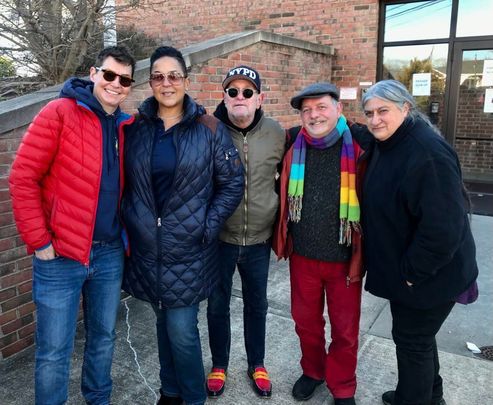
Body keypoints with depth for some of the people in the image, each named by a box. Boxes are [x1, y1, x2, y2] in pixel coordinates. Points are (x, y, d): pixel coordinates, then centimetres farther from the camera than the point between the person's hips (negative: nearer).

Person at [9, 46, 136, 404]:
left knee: (104, 338, 19)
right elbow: (23, 178, -11)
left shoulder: (125, 127, 8)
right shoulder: (59, 113, -8)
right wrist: (39, 241, -13)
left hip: (110, 254, 5)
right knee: (54, 352, 5)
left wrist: (126, 234, 8)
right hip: (61, 255, -5)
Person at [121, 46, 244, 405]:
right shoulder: (136, 128, 3)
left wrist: (208, 226, -10)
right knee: (164, 324, 18)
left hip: (188, 248, -3)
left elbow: (233, 182, -3)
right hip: (147, 247, 3)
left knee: (182, 331, 0)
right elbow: (126, 182, 11)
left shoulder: (208, 129, -5)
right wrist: (131, 220, 1)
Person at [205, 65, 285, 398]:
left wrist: (276, 214, 11)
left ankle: (257, 364, 40)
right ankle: (219, 365, 38)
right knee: (217, 305, 14)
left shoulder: (276, 133, -5)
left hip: (259, 238, 2)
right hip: (219, 237, -1)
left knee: (257, 305, 18)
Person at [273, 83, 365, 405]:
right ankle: (313, 371, 44)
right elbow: (284, 201, 9)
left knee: (345, 329, 13)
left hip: (344, 258, -3)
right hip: (303, 256, 3)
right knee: (306, 321, 19)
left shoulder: (359, 149, -10)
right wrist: (283, 242, 8)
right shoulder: (295, 151, 0)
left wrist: (362, 256, -8)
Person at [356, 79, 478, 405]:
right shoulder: (384, 145, 4)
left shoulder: (428, 153, -26)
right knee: (418, 335, 24)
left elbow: (442, 227, -29)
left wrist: (412, 272, -20)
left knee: (412, 339, 8)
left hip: (428, 275, -9)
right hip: (402, 267, 9)